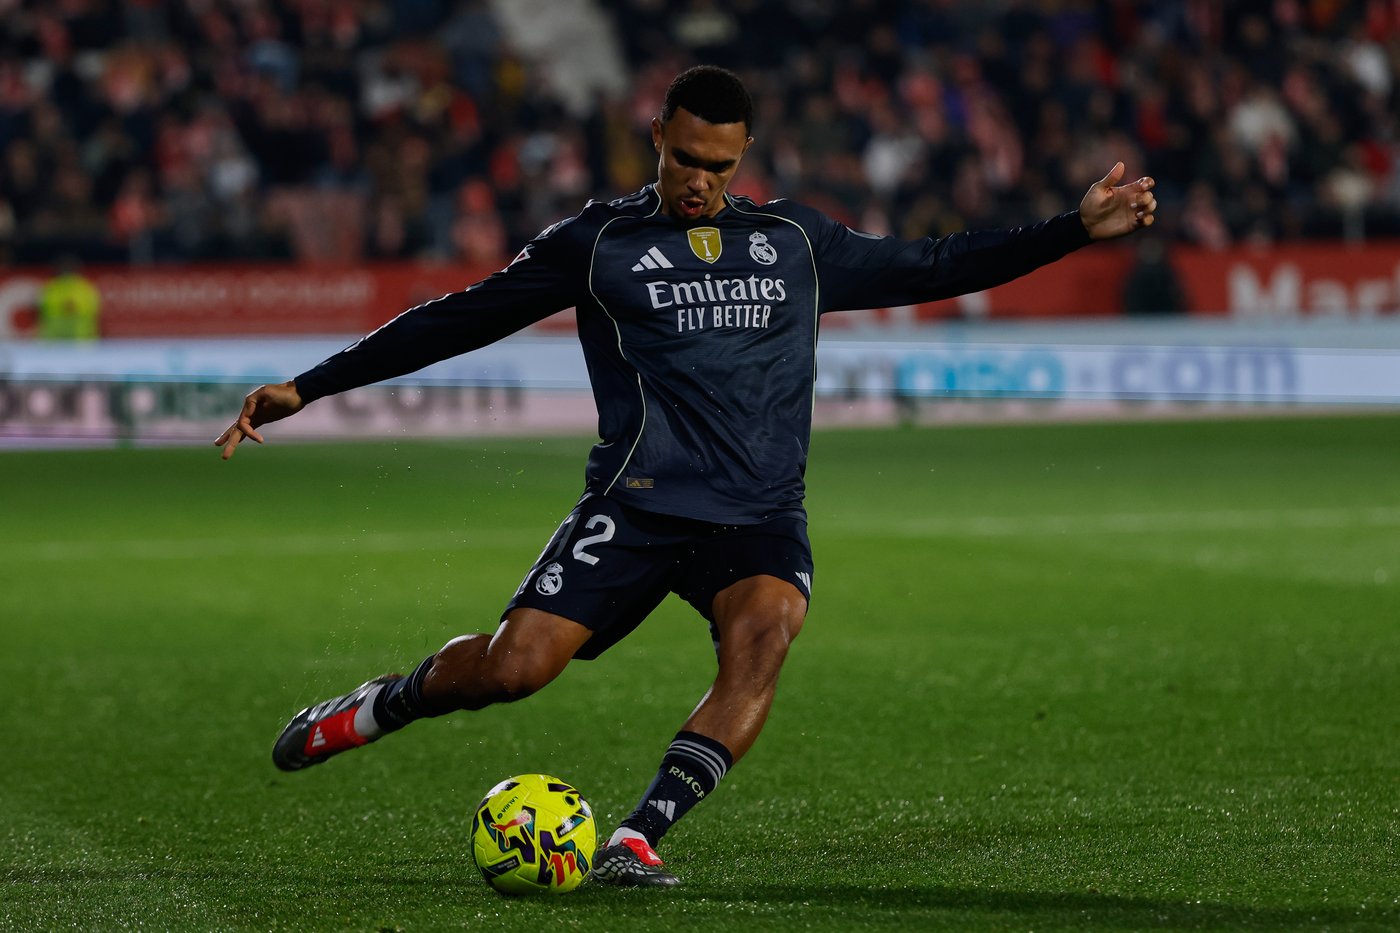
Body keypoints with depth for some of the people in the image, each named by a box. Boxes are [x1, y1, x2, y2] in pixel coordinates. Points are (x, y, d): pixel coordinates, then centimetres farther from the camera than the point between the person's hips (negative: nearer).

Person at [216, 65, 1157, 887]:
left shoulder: (798, 241, 15)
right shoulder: (597, 242, 6)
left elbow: (930, 268, 22)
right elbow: (460, 318, 8)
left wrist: (1076, 230, 16)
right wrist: (309, 387, 5)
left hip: (760, 512, 2)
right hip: (638, 504, -2)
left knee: (765, 630, -32)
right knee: (511, 666, -17)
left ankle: (638, 839, -31)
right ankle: (377, 707, 17)